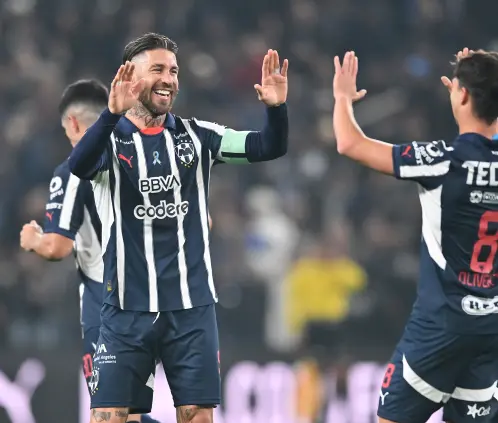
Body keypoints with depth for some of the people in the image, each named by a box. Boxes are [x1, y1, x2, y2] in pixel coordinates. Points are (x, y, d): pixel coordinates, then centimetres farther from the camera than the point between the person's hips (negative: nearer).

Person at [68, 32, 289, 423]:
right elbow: (79, 166, -26)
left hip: (192, 306, 2)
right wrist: (113, 113, -42)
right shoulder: (109, 138, -3)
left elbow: (270, 147, -1)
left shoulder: (195, 136, 6)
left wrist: (276, 108, -22)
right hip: (128, 308, -2)